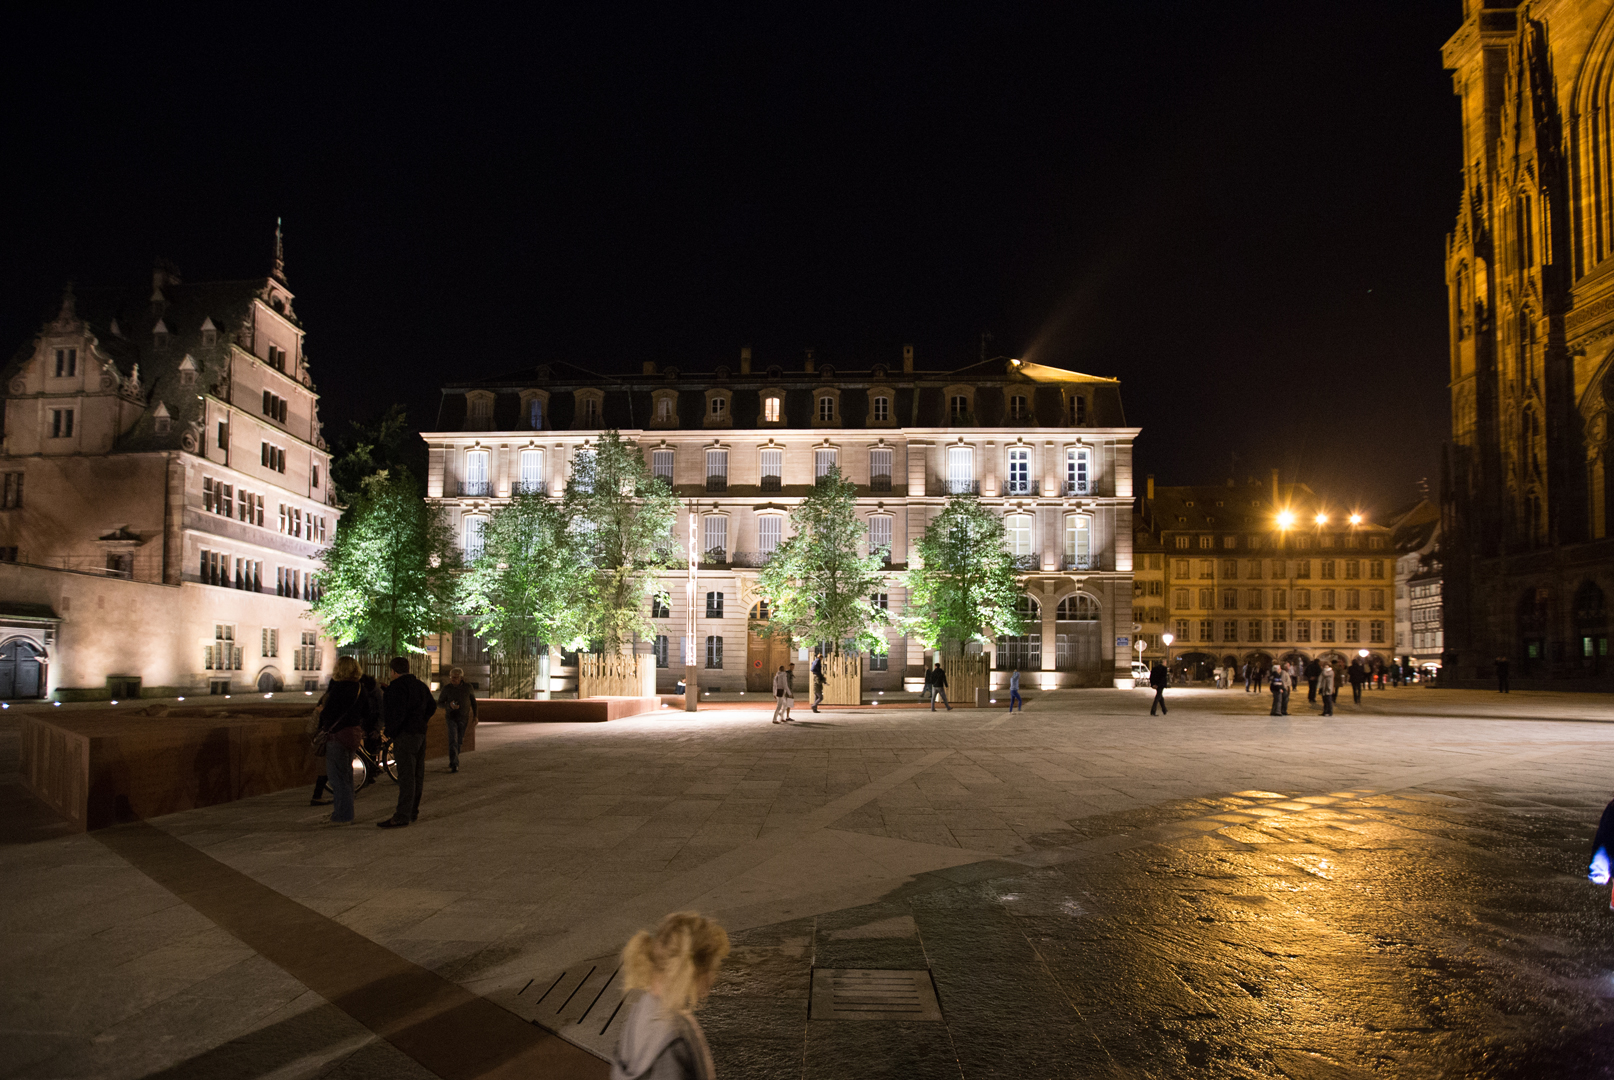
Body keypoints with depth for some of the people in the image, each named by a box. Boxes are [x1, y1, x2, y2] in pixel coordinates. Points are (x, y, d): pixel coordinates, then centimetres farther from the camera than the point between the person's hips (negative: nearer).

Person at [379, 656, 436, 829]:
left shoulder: (396, 687, -12)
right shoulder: (420, 685, 15)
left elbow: (398, 712, -22)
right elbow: (432, 706, 24)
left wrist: (390, 732, -14)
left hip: (405, 734, -9)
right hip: (421, 733, 9)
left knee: (406, 775, -11)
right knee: (417, 774, 14)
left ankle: (402, 816, -12)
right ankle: (413, 810, 23)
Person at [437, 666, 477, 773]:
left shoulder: (467, 687, -9)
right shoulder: (447, 688, -13)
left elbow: (473, 701, 6)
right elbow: (439, 704, -7)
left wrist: (475, 715, 5)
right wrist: (450, 705, -27)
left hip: (463, 718, 2)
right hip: (451, 717, -2)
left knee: (459, 741, 13)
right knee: (453, 739, -18)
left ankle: (453, 761, 37)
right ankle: (454, 764, -21)